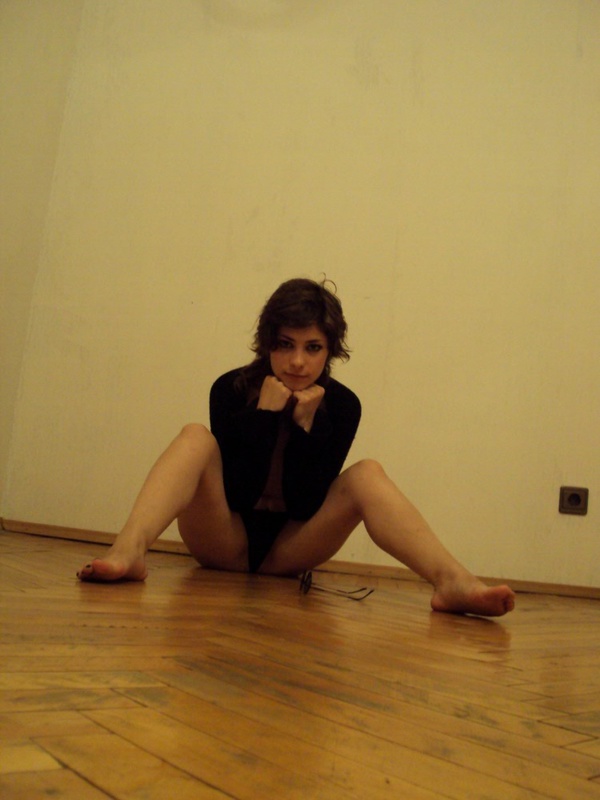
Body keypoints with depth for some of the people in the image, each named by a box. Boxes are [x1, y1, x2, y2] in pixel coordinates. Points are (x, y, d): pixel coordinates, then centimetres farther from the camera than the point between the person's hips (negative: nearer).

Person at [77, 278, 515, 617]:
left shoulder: (342, 405, -7)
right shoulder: (231, 389, -11)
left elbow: (304, 506, -13)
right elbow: (238, 495, -17)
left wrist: (305, 423, -22)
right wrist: (266, 414, -24)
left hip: (289, 549, 1)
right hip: (225, 541, -1)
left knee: (367, 474, -20)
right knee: (197, 436, -24)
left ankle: (452, 581, -40)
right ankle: (128, 552, -48)